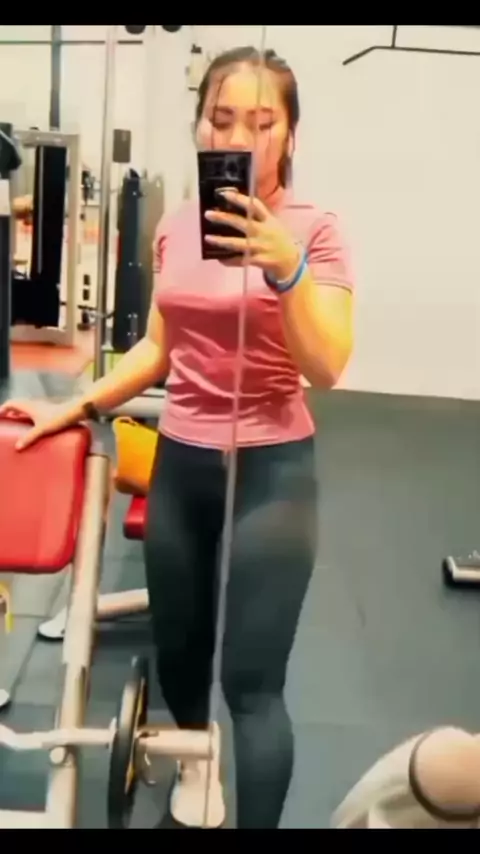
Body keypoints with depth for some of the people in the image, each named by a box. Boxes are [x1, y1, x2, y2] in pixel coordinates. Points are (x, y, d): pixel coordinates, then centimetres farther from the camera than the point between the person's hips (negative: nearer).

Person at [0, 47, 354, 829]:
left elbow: (327, 368, -18)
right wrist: (78, 407, 7)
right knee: (178, 646, 19)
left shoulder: (313, 230, -9)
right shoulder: (175, 228, 5)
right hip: (179, 464, 5)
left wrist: (285, 270, -31)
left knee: (253, 679, -4)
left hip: (272, 470, -4)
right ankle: (196, 754, 51)